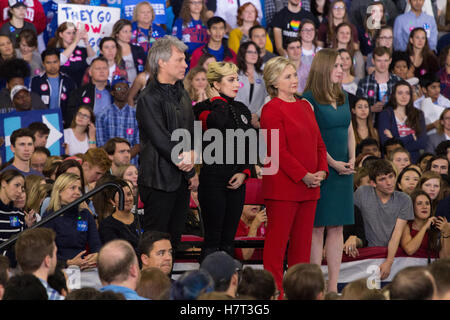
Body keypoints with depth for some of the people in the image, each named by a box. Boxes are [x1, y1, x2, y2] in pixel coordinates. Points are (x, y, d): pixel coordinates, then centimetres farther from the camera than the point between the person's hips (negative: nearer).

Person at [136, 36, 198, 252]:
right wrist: (189, 169, -10)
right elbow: (161, 140, -16)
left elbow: (192, 133, 18)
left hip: (182, 180, 8)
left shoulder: (182, 94, 14)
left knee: (174, 238, 10)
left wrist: (191, 155, -5)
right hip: (160, 179, -8)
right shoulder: (149, 99, -13)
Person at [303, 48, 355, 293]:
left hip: (343, 170, 7)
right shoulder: (310, 98, -7)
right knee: (317, 227, -3)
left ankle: (333, 285, 10)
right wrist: (332, 163, -15)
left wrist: (352, 160, 1)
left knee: (337, 227, 6)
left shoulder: (342, 98, 14)